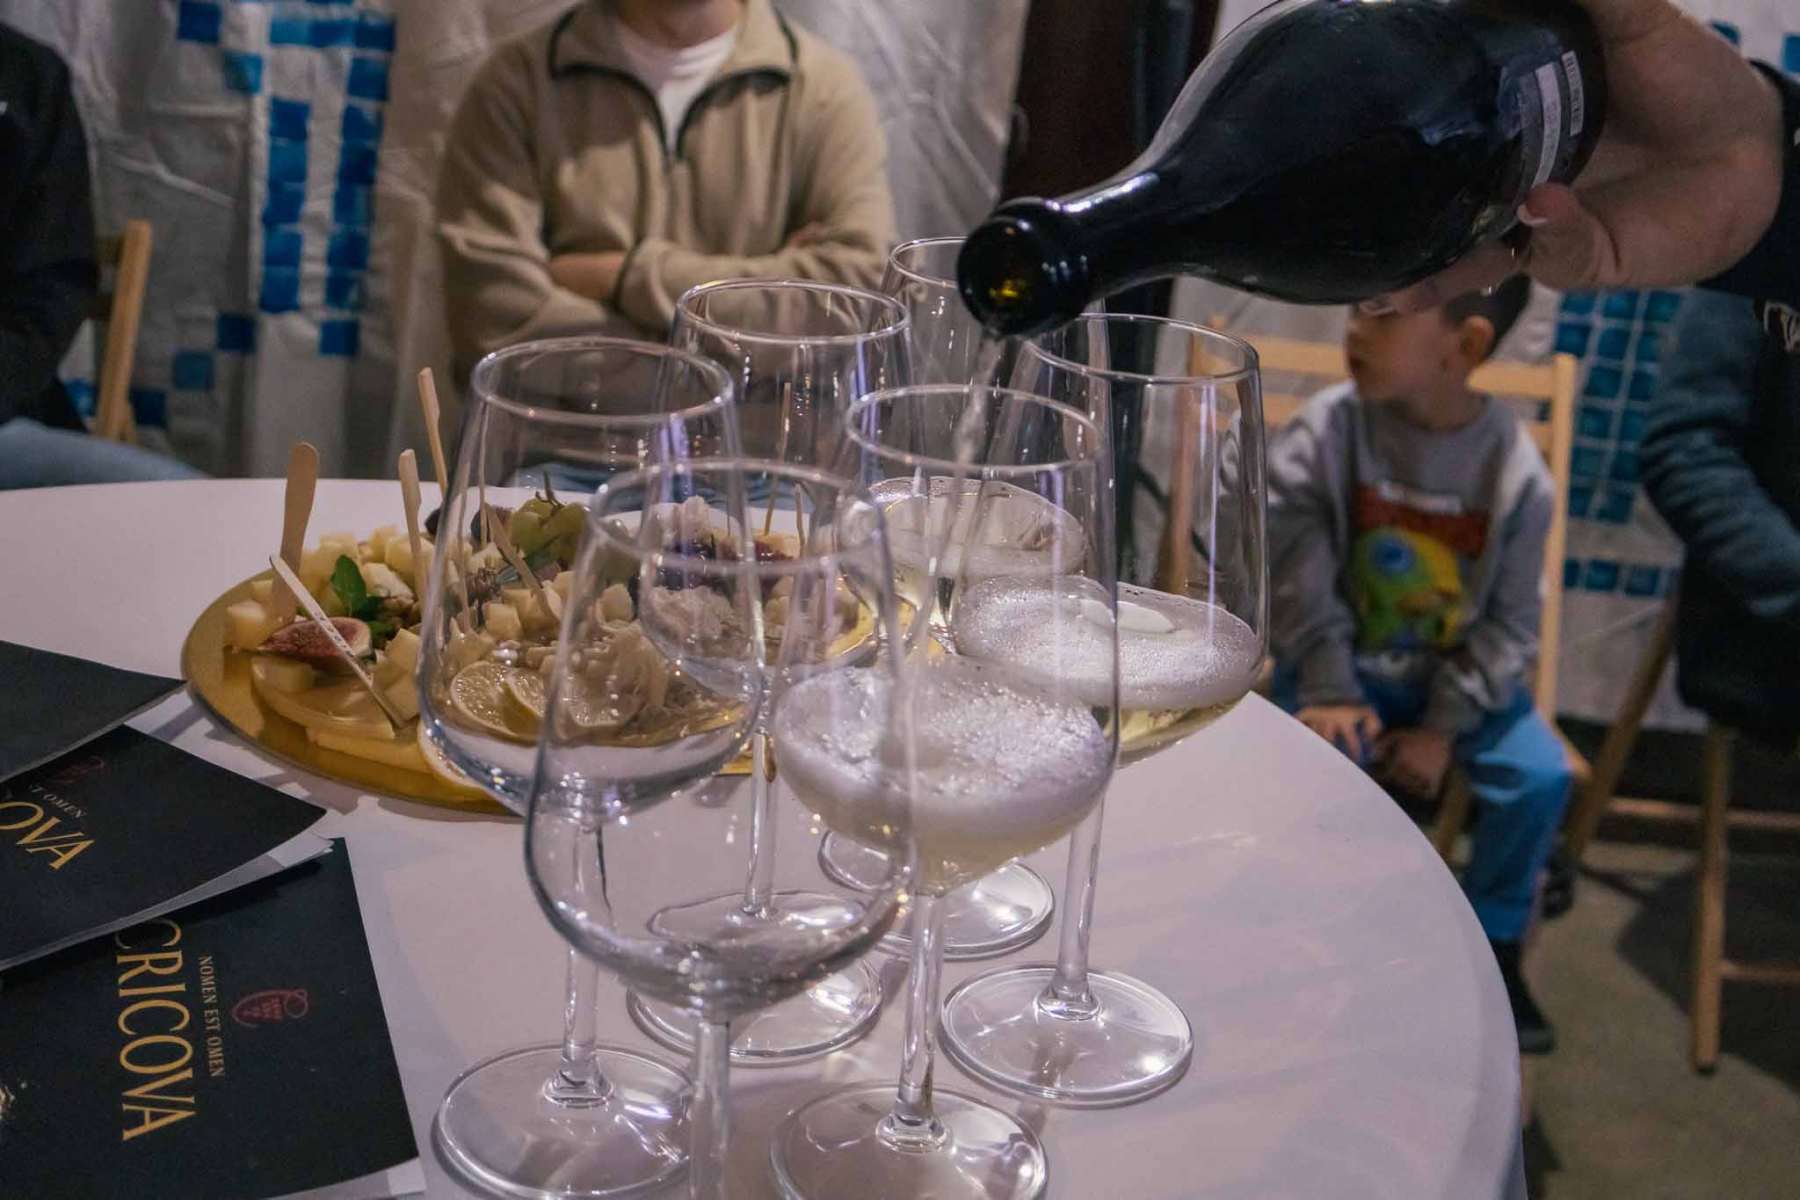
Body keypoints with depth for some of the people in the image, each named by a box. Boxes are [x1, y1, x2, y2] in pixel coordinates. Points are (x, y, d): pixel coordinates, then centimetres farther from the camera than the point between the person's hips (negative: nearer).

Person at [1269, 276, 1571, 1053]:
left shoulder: (1515, 471, -13)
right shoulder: (1327, 430, -14)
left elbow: (1509, 620, -6)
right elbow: (1294, 571, -12)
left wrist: (1444, 727, -12)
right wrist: (1329, 690, -18)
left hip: (1457, 676, 1)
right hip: (1344, 667, -1)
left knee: (1538, 776, -16)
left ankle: (1493, 949, 9)